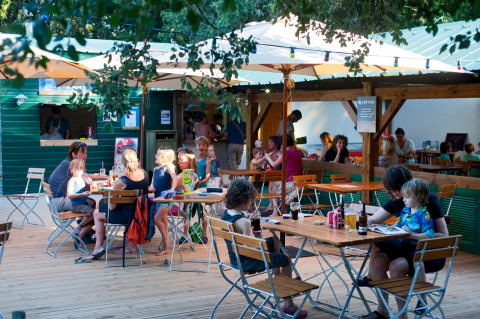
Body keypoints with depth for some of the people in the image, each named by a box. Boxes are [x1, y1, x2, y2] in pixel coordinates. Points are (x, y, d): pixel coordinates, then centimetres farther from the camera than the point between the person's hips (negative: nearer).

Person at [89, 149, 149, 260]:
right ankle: (131, 245, 38)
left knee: (97, 215, 17)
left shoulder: (121, 182, -24)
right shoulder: (144, 174, -8)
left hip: (127, 216, -6)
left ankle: (99, 246, 14)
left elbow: (112, 207, -17)